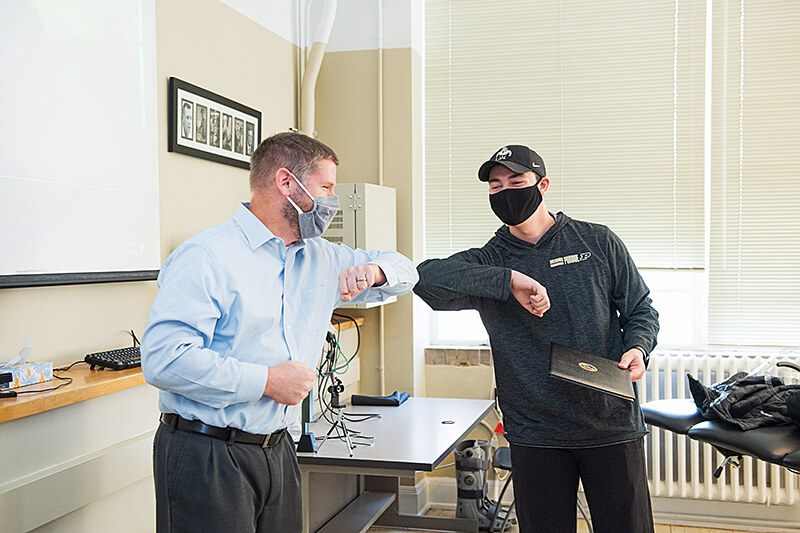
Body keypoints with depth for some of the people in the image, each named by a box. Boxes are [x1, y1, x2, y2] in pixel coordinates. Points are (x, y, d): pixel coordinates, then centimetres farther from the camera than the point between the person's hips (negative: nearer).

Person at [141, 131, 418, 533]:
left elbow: (403, 270, 22)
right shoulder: (206, 257, -15)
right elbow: (164, 359, -24)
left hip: (277, 450, 7)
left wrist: (372, 271, -2)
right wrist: (267, 381, -20)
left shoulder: (321, 258, 11)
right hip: (206, 455, -7)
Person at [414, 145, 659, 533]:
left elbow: (640, 309, 11)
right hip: (535, 434, 0)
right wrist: (509, 280, -24)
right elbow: (428, 276, -18)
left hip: (611, 424, 0)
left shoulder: (599, 242, 4)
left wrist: (637, 348, -10)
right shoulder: (486, 262, 2)